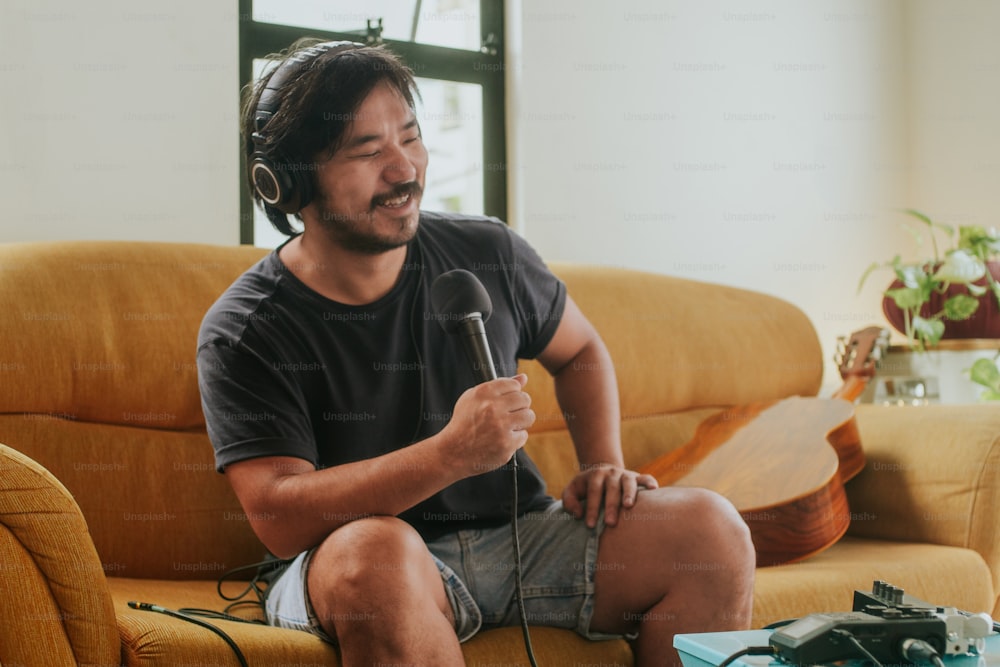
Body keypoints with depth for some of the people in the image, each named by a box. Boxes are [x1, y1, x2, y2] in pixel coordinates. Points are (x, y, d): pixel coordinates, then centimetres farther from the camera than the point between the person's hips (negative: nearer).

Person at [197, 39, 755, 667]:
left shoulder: (489, 256, 2)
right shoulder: (242, 331, -10)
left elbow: (580, 351, 21)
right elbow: (279, 518, -19)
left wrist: (606, 467, 2)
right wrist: (451, 454, -29)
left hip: (518, 538, 4)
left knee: (709, 526, -15)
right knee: (377, 550, -40)